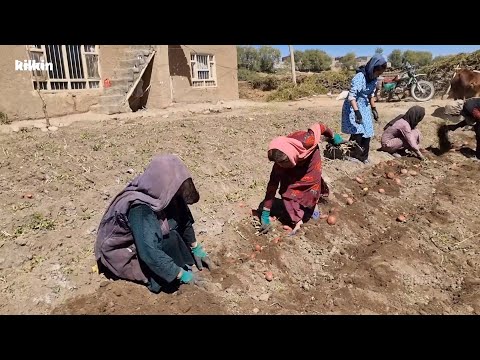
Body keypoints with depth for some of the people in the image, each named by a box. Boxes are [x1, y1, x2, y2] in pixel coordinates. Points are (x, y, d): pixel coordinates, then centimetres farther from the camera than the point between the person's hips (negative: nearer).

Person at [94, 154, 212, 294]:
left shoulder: (161, 196, -15)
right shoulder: (140, 210, -36)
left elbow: (184, 219, 0)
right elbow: (149, 252, -38)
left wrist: (195, 248, 4)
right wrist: (181, 274, -30)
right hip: (121, 252, -7)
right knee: (169, 240, -27)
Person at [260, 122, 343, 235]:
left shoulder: (306, 142, -45)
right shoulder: (280, 163, -36)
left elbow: (319, 127, -26)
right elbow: (272, 185, -28)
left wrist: (333, 136, -5)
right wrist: (265, 213, -26)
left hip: (310, 158, 0)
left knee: (313, 184, -3)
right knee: (287, 189, -14)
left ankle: (313, 205, 28)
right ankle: (298, 221, -3)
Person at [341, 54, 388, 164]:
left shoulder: (374, 79, 0)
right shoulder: (359, 77, -24)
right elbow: (351, 96, -29)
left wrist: (374, 109, 15)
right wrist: (357, 112, -37)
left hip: (365, 107, 8)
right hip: (353, 107, -7)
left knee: (367, 132, 6)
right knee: (357, 132, -14)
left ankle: (363, 156, 18)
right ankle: (352, 154, 3)